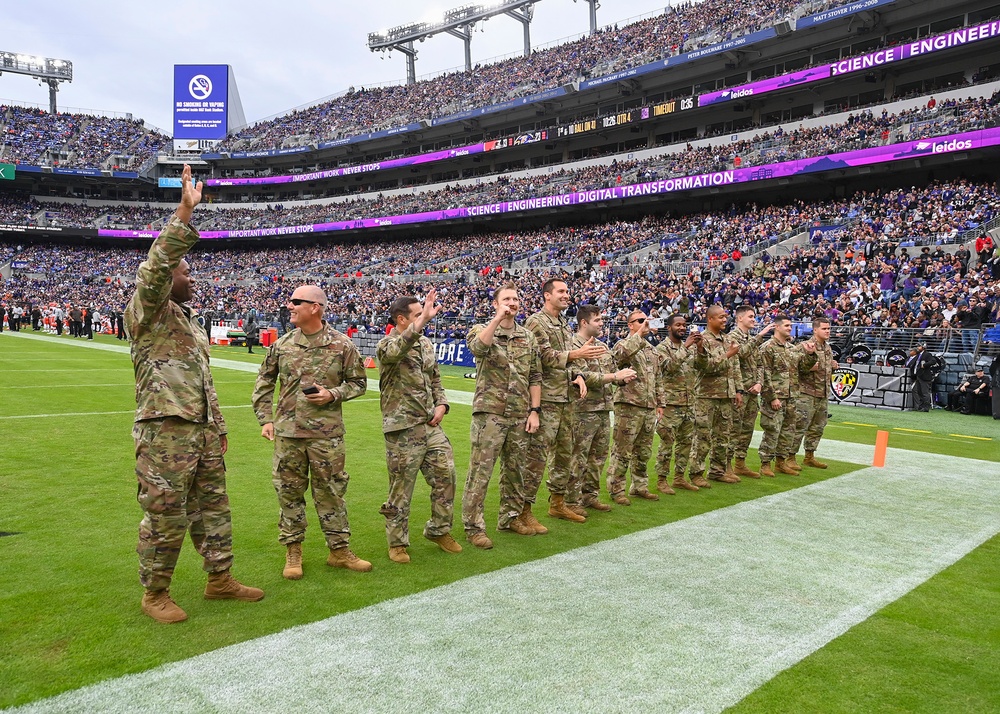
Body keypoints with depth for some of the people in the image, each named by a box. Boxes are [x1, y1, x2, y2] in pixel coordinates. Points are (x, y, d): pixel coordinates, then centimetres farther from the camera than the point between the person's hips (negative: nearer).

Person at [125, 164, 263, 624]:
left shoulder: (189, 322, 21)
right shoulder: (148, 312, -5)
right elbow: (156, 265, -25)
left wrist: (219, 426, 21)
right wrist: (184, 212, -28)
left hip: (204, 431, 9)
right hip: (166, 431, -8)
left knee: (213, 508, 14)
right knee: (166, 517, 0)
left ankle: (220, 579, 26)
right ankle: (154, 593, 16)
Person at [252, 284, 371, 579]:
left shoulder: (342, 345, -3)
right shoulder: (282, 344, 4)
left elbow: (358, 381, 5)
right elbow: (264, 382, 14)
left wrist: (333, 394, -12)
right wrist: (265, 419, 7)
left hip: (327, 433, -2)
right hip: (287, 432, 2)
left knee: (330, 491, 6)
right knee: (289, 491, 9)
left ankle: (340, 550, 19)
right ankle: (293, 552, 23)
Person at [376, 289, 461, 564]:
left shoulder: (426, 344, 12)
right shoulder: (387, 345, -11)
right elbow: (397, 349, -37)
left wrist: (441, 405, 4)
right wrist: (424, 320, -45)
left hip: (431, 425, 7)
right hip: (403, 430, -7)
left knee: (445, 476, 8)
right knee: (401, 488, 3)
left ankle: (439, 530, 27)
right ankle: (397, 542, 20)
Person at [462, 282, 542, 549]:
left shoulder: (528, 337, 12)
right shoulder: (481, 330, 1)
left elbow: (535, 377, 11)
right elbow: (478, 347, -25)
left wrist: (534, 411, 4)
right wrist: (498, 319, -28)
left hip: (520, 416, 5)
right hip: (490, 413, -4)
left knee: (515, 469, 13)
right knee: (480, 471, -3)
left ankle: (511, 517, 29)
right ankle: (474, 526, 5)